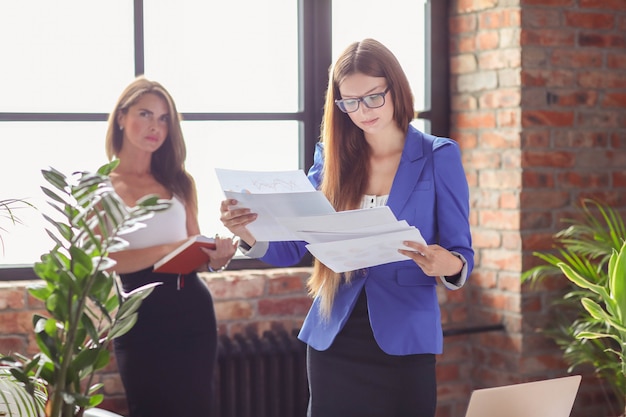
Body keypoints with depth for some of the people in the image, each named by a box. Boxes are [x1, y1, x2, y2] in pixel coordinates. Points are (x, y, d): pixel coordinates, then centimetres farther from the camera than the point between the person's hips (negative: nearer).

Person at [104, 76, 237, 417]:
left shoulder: (179, 181, 10)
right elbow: (101, 259, -14)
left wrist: (215, 256, -9)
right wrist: (167, 250, -24)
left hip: (193, 309, 4)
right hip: (141, 316, -4)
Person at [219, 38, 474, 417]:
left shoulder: (439, 157, -4)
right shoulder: (333, 157, 4)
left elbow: (462, 255, -5)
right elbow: (291, 248, 3)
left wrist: (447, 265, -29)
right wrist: (249, 232, -18)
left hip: (404, 341, -2)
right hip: (333, 340, 3)